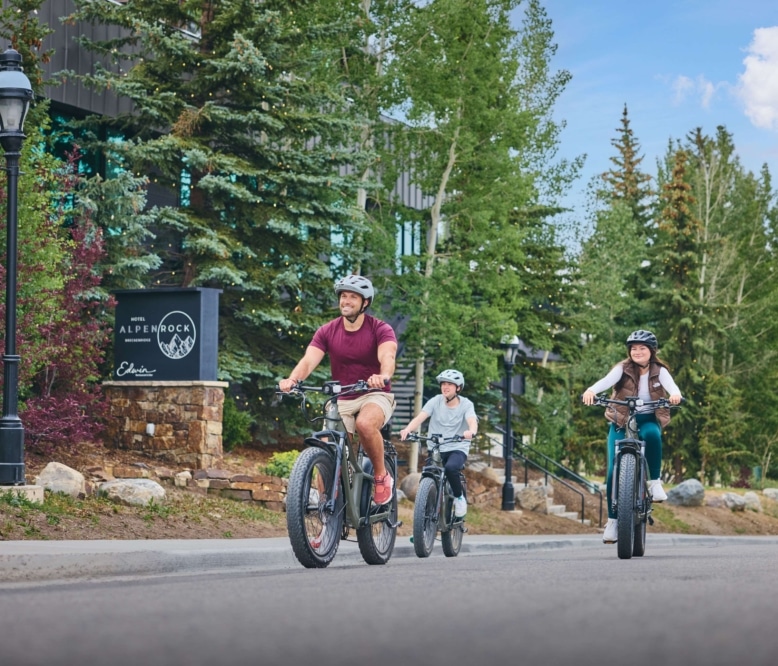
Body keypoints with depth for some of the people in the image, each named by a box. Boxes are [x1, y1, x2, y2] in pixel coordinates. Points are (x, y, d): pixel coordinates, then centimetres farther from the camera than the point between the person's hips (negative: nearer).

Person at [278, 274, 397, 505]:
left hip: (375, 395, -3)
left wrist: (383, 376, -54)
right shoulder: (327, 331, -2)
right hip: (341, 400, 3)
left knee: (365, 424, -36)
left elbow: (387, 357, -29)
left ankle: (382, 475, -14)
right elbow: (309, 360, -16)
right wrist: (292, 380, -39)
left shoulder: (380, 330, -10)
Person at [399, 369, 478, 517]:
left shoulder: (466, 404, -5)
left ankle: (459, 497, -6)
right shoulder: (435, 402, -2)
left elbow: (472, 421, -24)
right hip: (436, 449, 3)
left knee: (450, 468, -32)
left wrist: (471, 431, -49)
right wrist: (407, 429, -37)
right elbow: (420, 417, -16)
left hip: (458, 449, -2)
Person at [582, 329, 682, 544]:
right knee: (614, 470, -11)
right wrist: (591, 390, -46)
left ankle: (654, 482, -20)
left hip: (649, 420, 0)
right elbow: (606, 381, -24)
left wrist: (675, 395, -44)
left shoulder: (659, 371, 1)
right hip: (621, 421, 0)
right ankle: (612, 520, 0)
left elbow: (671, 386, -19)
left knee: (652, 435, -37)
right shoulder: (623, 369, -4)